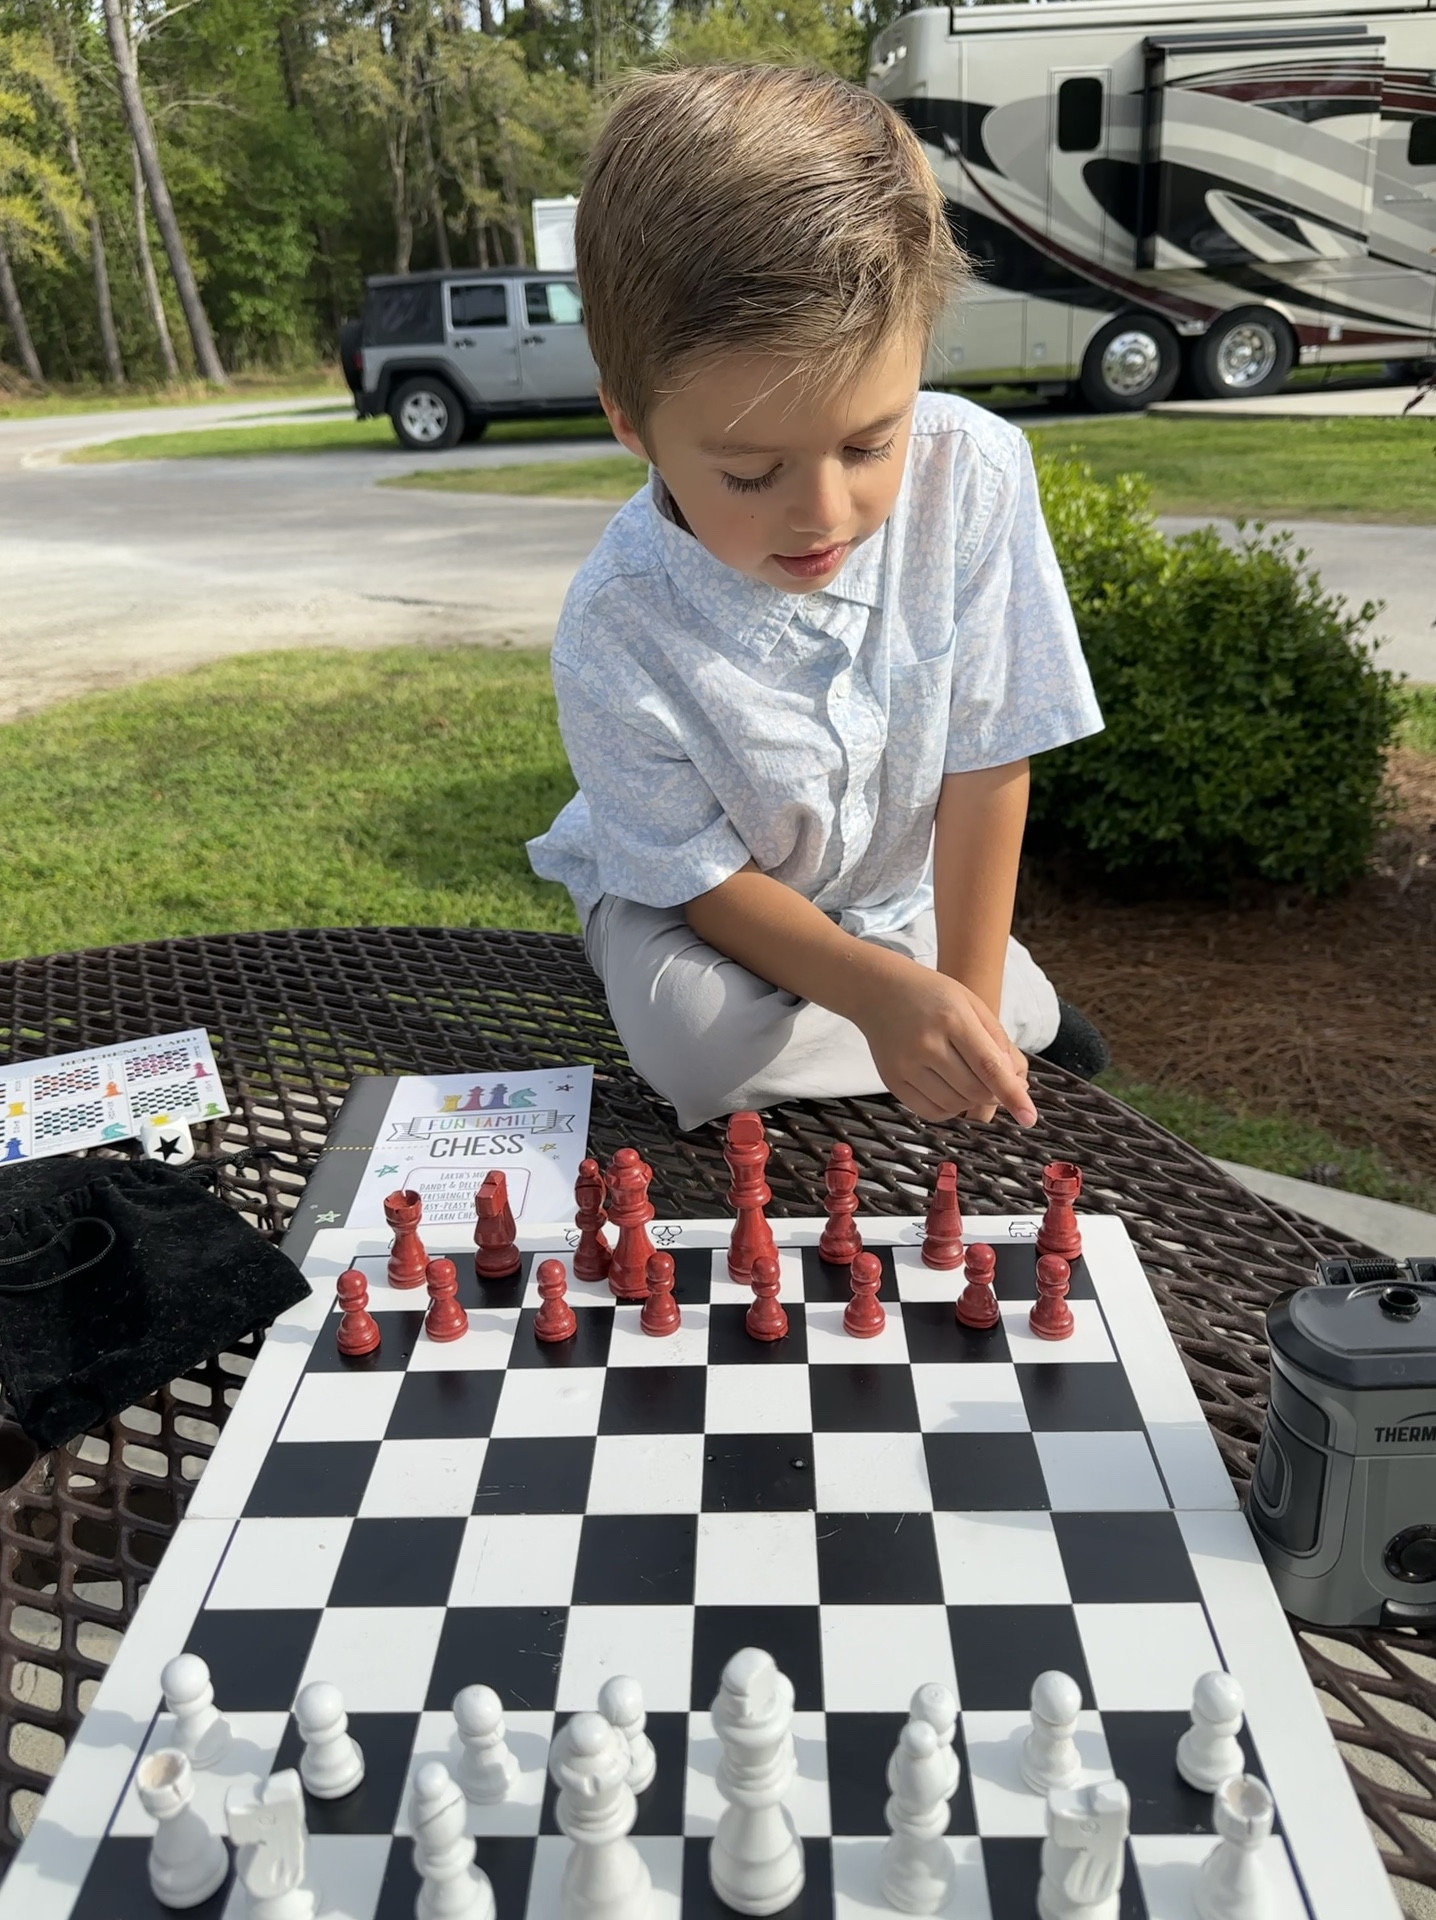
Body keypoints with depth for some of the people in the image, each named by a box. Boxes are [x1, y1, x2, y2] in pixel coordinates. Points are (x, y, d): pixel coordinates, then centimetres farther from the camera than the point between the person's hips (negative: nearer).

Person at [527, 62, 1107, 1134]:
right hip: (693, 906, -2)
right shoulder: (616, 635, -32)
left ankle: (1004, 986, 22)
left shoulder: (973, 475, -28)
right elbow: (704, 875, -19)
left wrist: (968, 993, -18)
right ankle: (1021, 1007, -6)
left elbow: (987, 763, -18)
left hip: (903, 887, 3)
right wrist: (880, 993, -33)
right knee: (697, 1046, -29)